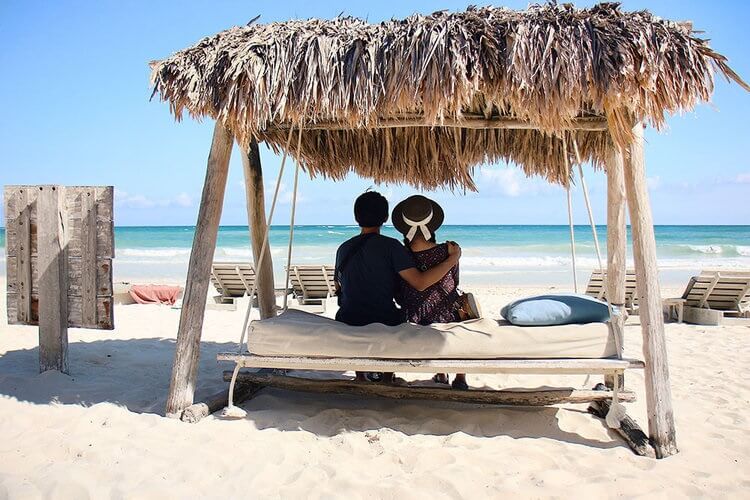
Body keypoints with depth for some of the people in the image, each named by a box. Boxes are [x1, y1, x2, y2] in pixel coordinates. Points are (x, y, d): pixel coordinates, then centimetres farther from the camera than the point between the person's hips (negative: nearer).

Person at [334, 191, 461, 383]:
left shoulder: (344, 249, 2)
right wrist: (453, 259, -10)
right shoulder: (390, 246, -12)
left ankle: (360, 376, 41)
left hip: (347, 323, 3)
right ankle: (387, 377, 36)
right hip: (385, 324, -3)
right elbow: (420, 283, -19)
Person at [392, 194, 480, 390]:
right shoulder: (448, 251, -18)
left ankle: (441, 374, 43)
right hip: (451, 318, -1)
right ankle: (460, 377, 34)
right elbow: (454, 284, 0)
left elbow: (399, 299, -3)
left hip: (417, 324, 2)